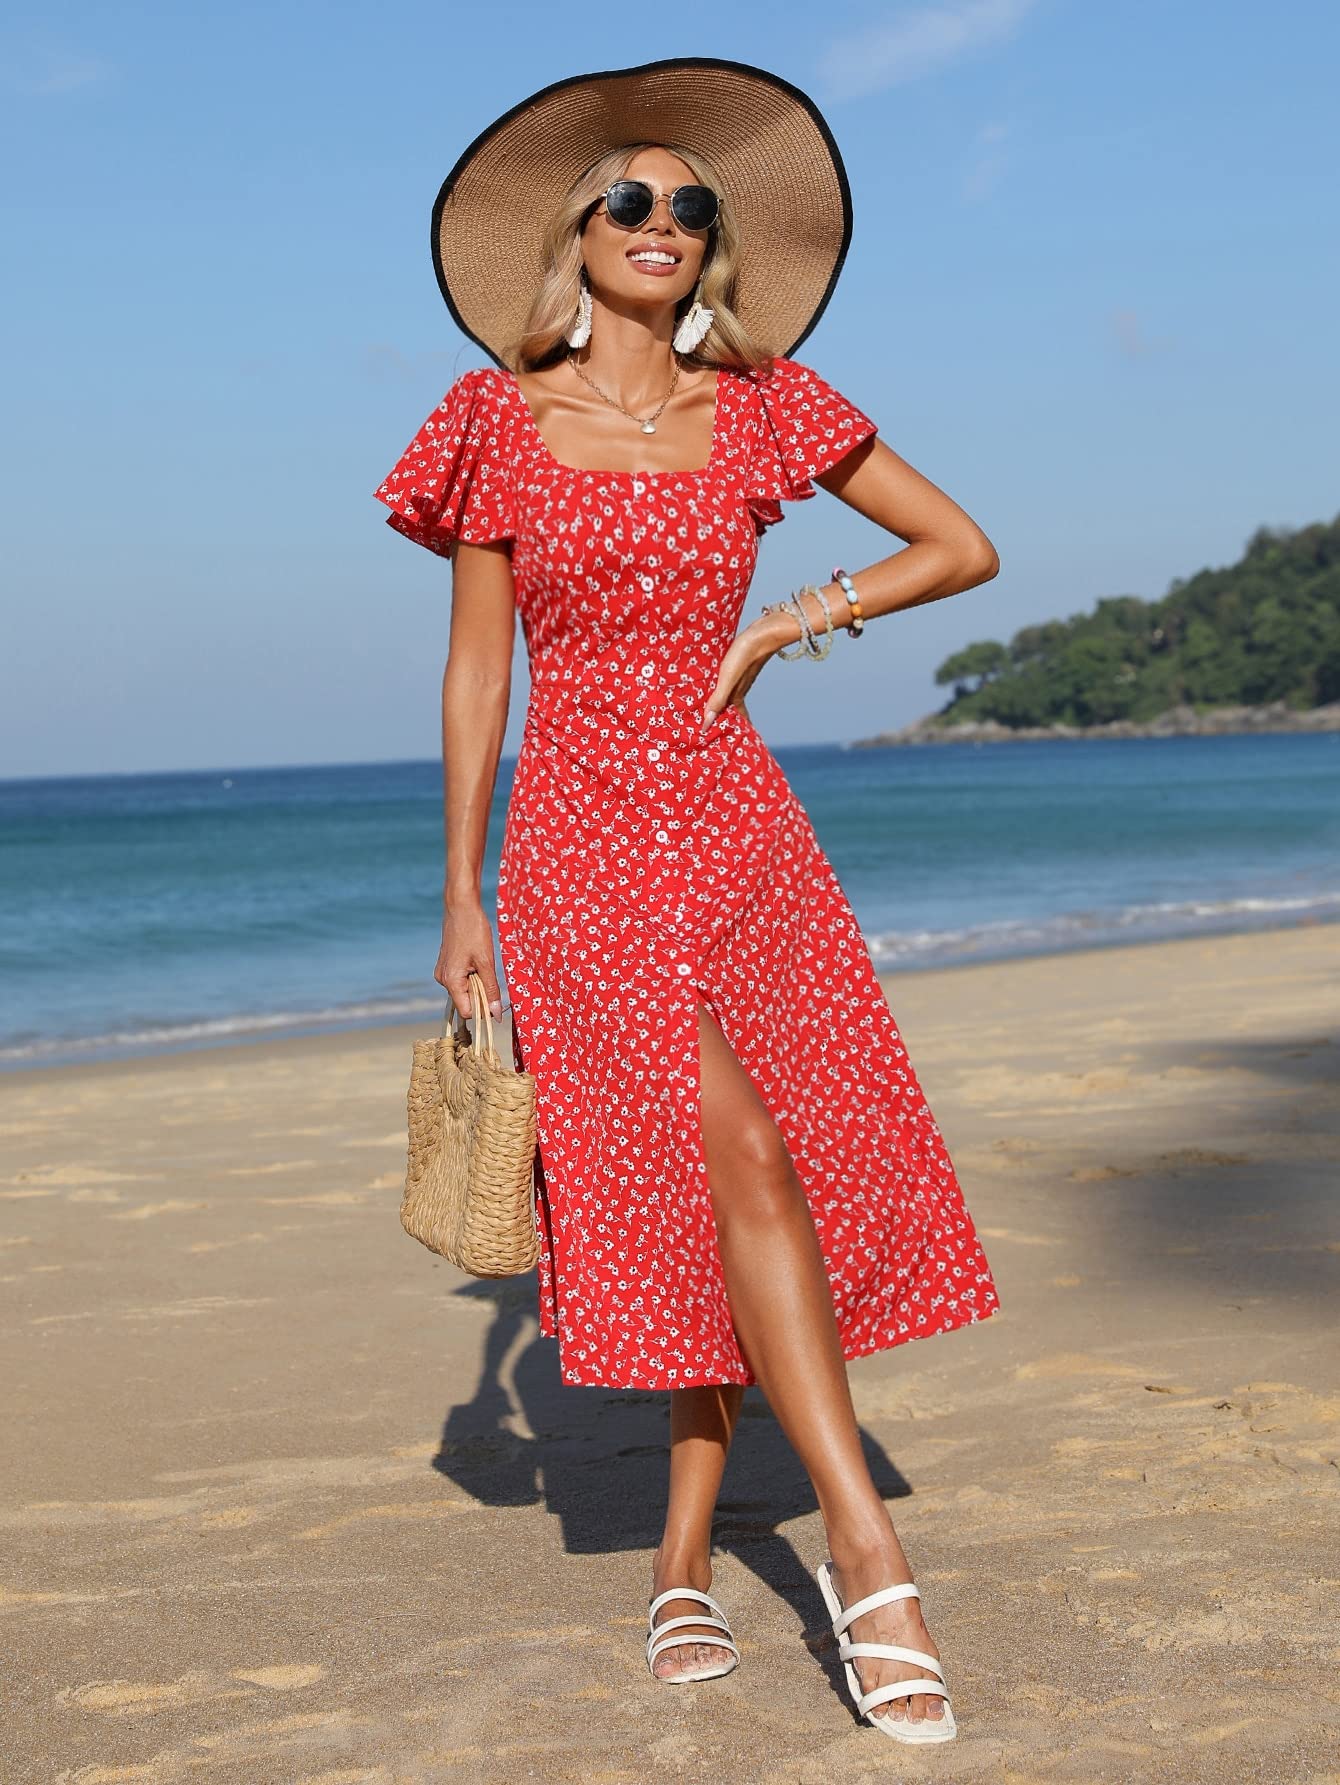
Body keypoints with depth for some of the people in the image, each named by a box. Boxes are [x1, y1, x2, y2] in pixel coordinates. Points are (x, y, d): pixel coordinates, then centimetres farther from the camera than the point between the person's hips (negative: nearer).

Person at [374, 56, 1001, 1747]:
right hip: (580, 844, -2)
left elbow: (965, 544, 12)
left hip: (740, 832, 3)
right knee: (738, 1163, -17)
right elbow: (473, 670, 6)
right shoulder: (500, 421, 3)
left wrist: (796, 621, 0)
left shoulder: (763, 407, 7)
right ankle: (864, 1543, -12)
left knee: (719, 1201, -1)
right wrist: (461, 898, 3)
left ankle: (685, 1558, 13)